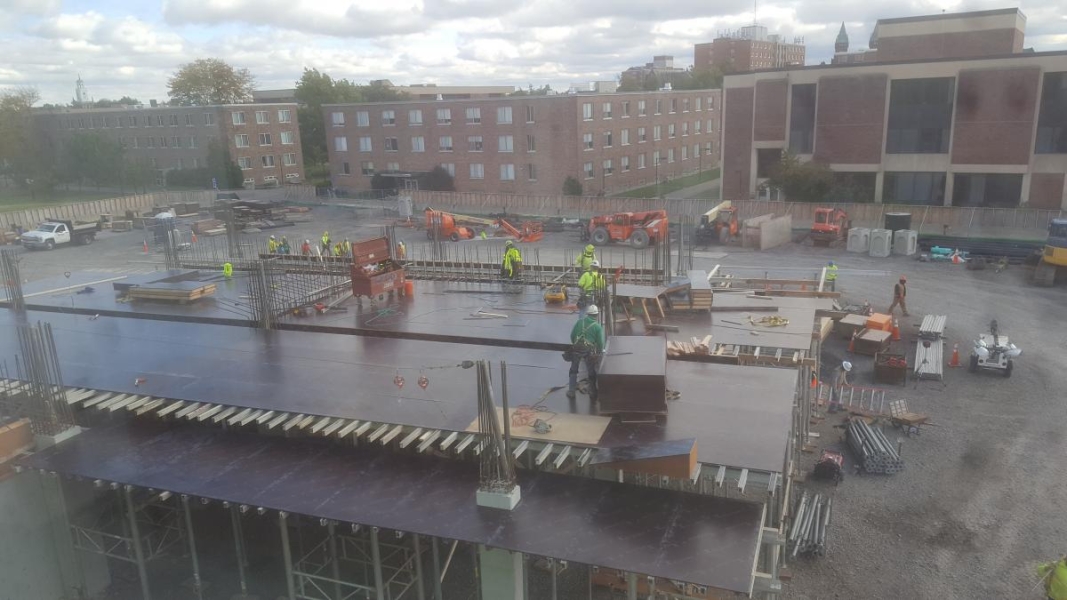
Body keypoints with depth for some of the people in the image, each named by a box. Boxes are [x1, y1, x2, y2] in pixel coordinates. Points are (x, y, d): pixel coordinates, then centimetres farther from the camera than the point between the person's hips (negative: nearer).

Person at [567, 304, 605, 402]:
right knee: (591, 373, 13)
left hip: (576, 349, 2)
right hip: (589, 351, -2)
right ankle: (593, 394, 20)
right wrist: (599, 353, 13)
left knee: (573, 371, 19)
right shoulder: (597, 326, -6)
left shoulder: (580, 321, 0)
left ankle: (571, 392, 23)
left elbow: (572, 335, 5)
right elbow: (600, 342, -4)